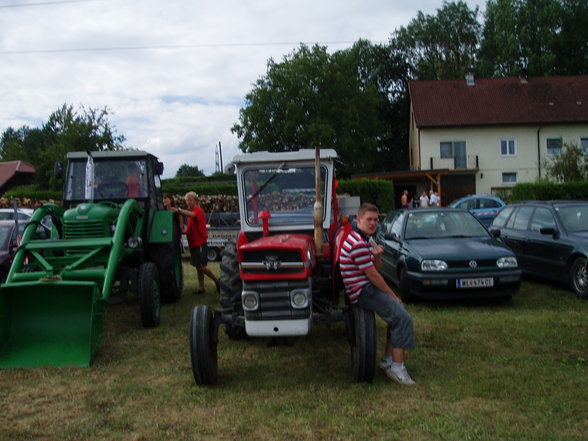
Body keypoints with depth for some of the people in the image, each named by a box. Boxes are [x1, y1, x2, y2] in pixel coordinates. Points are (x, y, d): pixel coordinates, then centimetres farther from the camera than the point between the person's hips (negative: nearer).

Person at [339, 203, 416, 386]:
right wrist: (393, 295, -7)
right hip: (362, 292, -11)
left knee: (399, 311, 12)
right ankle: (397, 367, -10)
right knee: (403, 318, -15)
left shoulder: (367, 239, 14)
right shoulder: (358, 244, -20)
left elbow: (375, 267, 19)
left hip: (368, 288, 11)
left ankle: (388, 360, 15)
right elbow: (373, 276, -18)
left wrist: (377, 256, -5)